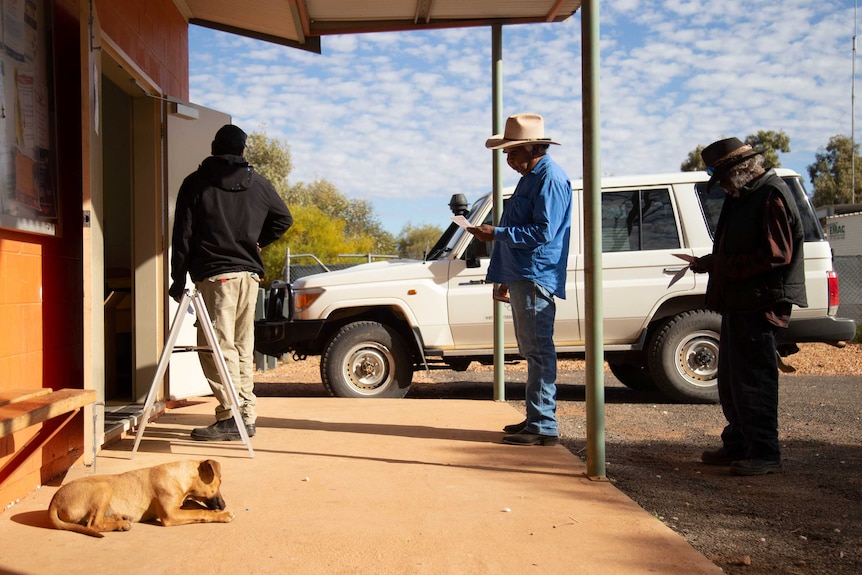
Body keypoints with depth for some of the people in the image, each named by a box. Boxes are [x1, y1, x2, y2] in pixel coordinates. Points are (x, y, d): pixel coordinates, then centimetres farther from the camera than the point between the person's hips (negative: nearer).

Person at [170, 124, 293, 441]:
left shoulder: (195, 183, 2)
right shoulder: (258, 183, 11)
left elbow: (183, 235, 0)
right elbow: (284, 219, 18)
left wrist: (178, 279, 3)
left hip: (215, 275, -5)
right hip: (249, 274, 5)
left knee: (217, 346, -6)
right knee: (243, 347, 10)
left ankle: (231, 417, -11)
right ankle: (246, 416, 13)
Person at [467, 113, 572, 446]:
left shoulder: (551, 179, -12)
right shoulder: (530, 178, 20)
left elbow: (543, 232, -21)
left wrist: (496, 234, -16)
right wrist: (504, 279, 25)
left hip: (535, 280, -10)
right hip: (521, 279, 11)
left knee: (538, 350, -9)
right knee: (532, 350, 13)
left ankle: (543, 427, -5)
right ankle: (536, 419, 21)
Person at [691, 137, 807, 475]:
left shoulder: (772, 196, -14)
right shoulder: (740, 197, 18)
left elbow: (776, 254, -21)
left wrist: (723, 265, -17)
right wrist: (710, 262, 7)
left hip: (760, 304, -11)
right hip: (738, 304, 11)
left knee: (754, 381, -7)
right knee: (731, 381, 16)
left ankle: (764, 454, 1)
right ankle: (737, 445, 27)